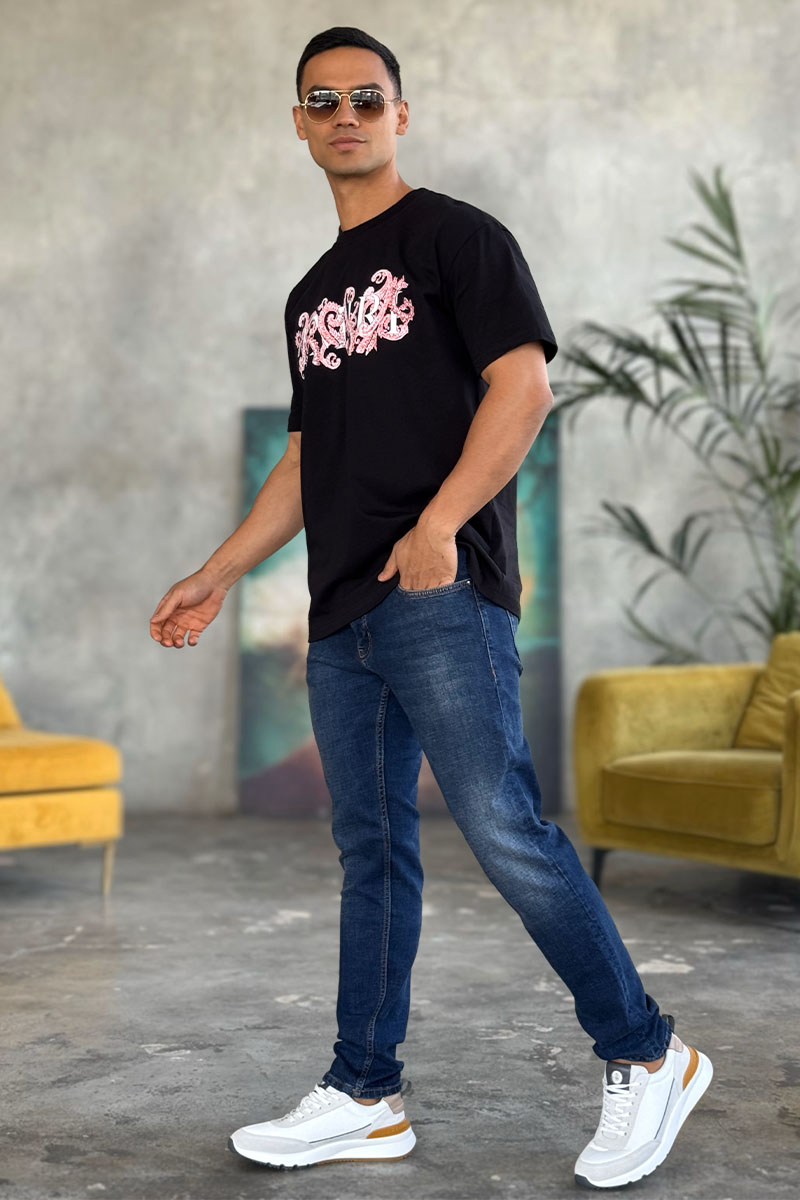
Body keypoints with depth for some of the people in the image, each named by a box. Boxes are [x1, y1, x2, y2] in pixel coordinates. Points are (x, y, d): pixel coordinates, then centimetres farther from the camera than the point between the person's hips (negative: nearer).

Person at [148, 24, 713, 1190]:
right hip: (342, 612, 7)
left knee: (503, 828, -12)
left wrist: (440, 522, -20)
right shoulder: (312, 294, 24)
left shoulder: (457, 235, 3)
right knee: (371, 848, 9)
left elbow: (525, 383, -9)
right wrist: (219, 574, 22)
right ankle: (364, 1097, 17)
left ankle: (647, 1058, 3)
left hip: (443, 597, -7)